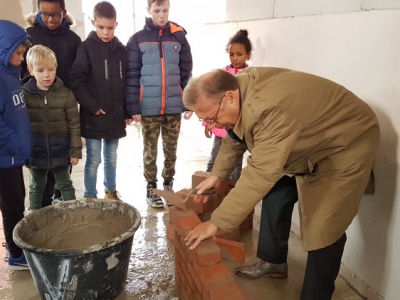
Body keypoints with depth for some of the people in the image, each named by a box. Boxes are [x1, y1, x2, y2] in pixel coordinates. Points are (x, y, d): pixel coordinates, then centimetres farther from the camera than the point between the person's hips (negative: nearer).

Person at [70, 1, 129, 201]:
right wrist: (92, 106, -15)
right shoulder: (86, 48, -5)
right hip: (93, 117, -4)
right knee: (93, 160, 4)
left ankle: (111, 192, 33)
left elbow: (127, 83, 10)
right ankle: (90, 197, 18)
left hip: (115, 116, 4)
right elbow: (76, 81, -10)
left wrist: (128, 111, 6)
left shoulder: (121, 50, 6)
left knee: (111, 158, 16)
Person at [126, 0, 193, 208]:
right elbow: (132, 76, -2)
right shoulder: (137, 40, 0)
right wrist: (133, 107, -7)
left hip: (174, 107, 2)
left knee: (171, 149, 11)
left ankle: (168, 185, 28)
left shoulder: (179, 37, 5)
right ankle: (151, 188, 22)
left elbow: (186, 73, 6)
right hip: (149, 107, -1)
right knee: (150, 150, 9)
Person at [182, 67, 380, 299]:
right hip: (309, 144, 9)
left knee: (324, 229, -9)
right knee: (276, 194, 11)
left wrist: (216, 223, -36)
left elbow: (260, 176, -41)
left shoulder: (270, 109, -40)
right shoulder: (238, 86, -10)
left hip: (345, 143, -9)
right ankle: (275, 263, 27)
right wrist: (217, 175, 2)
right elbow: (235, 138, 6)